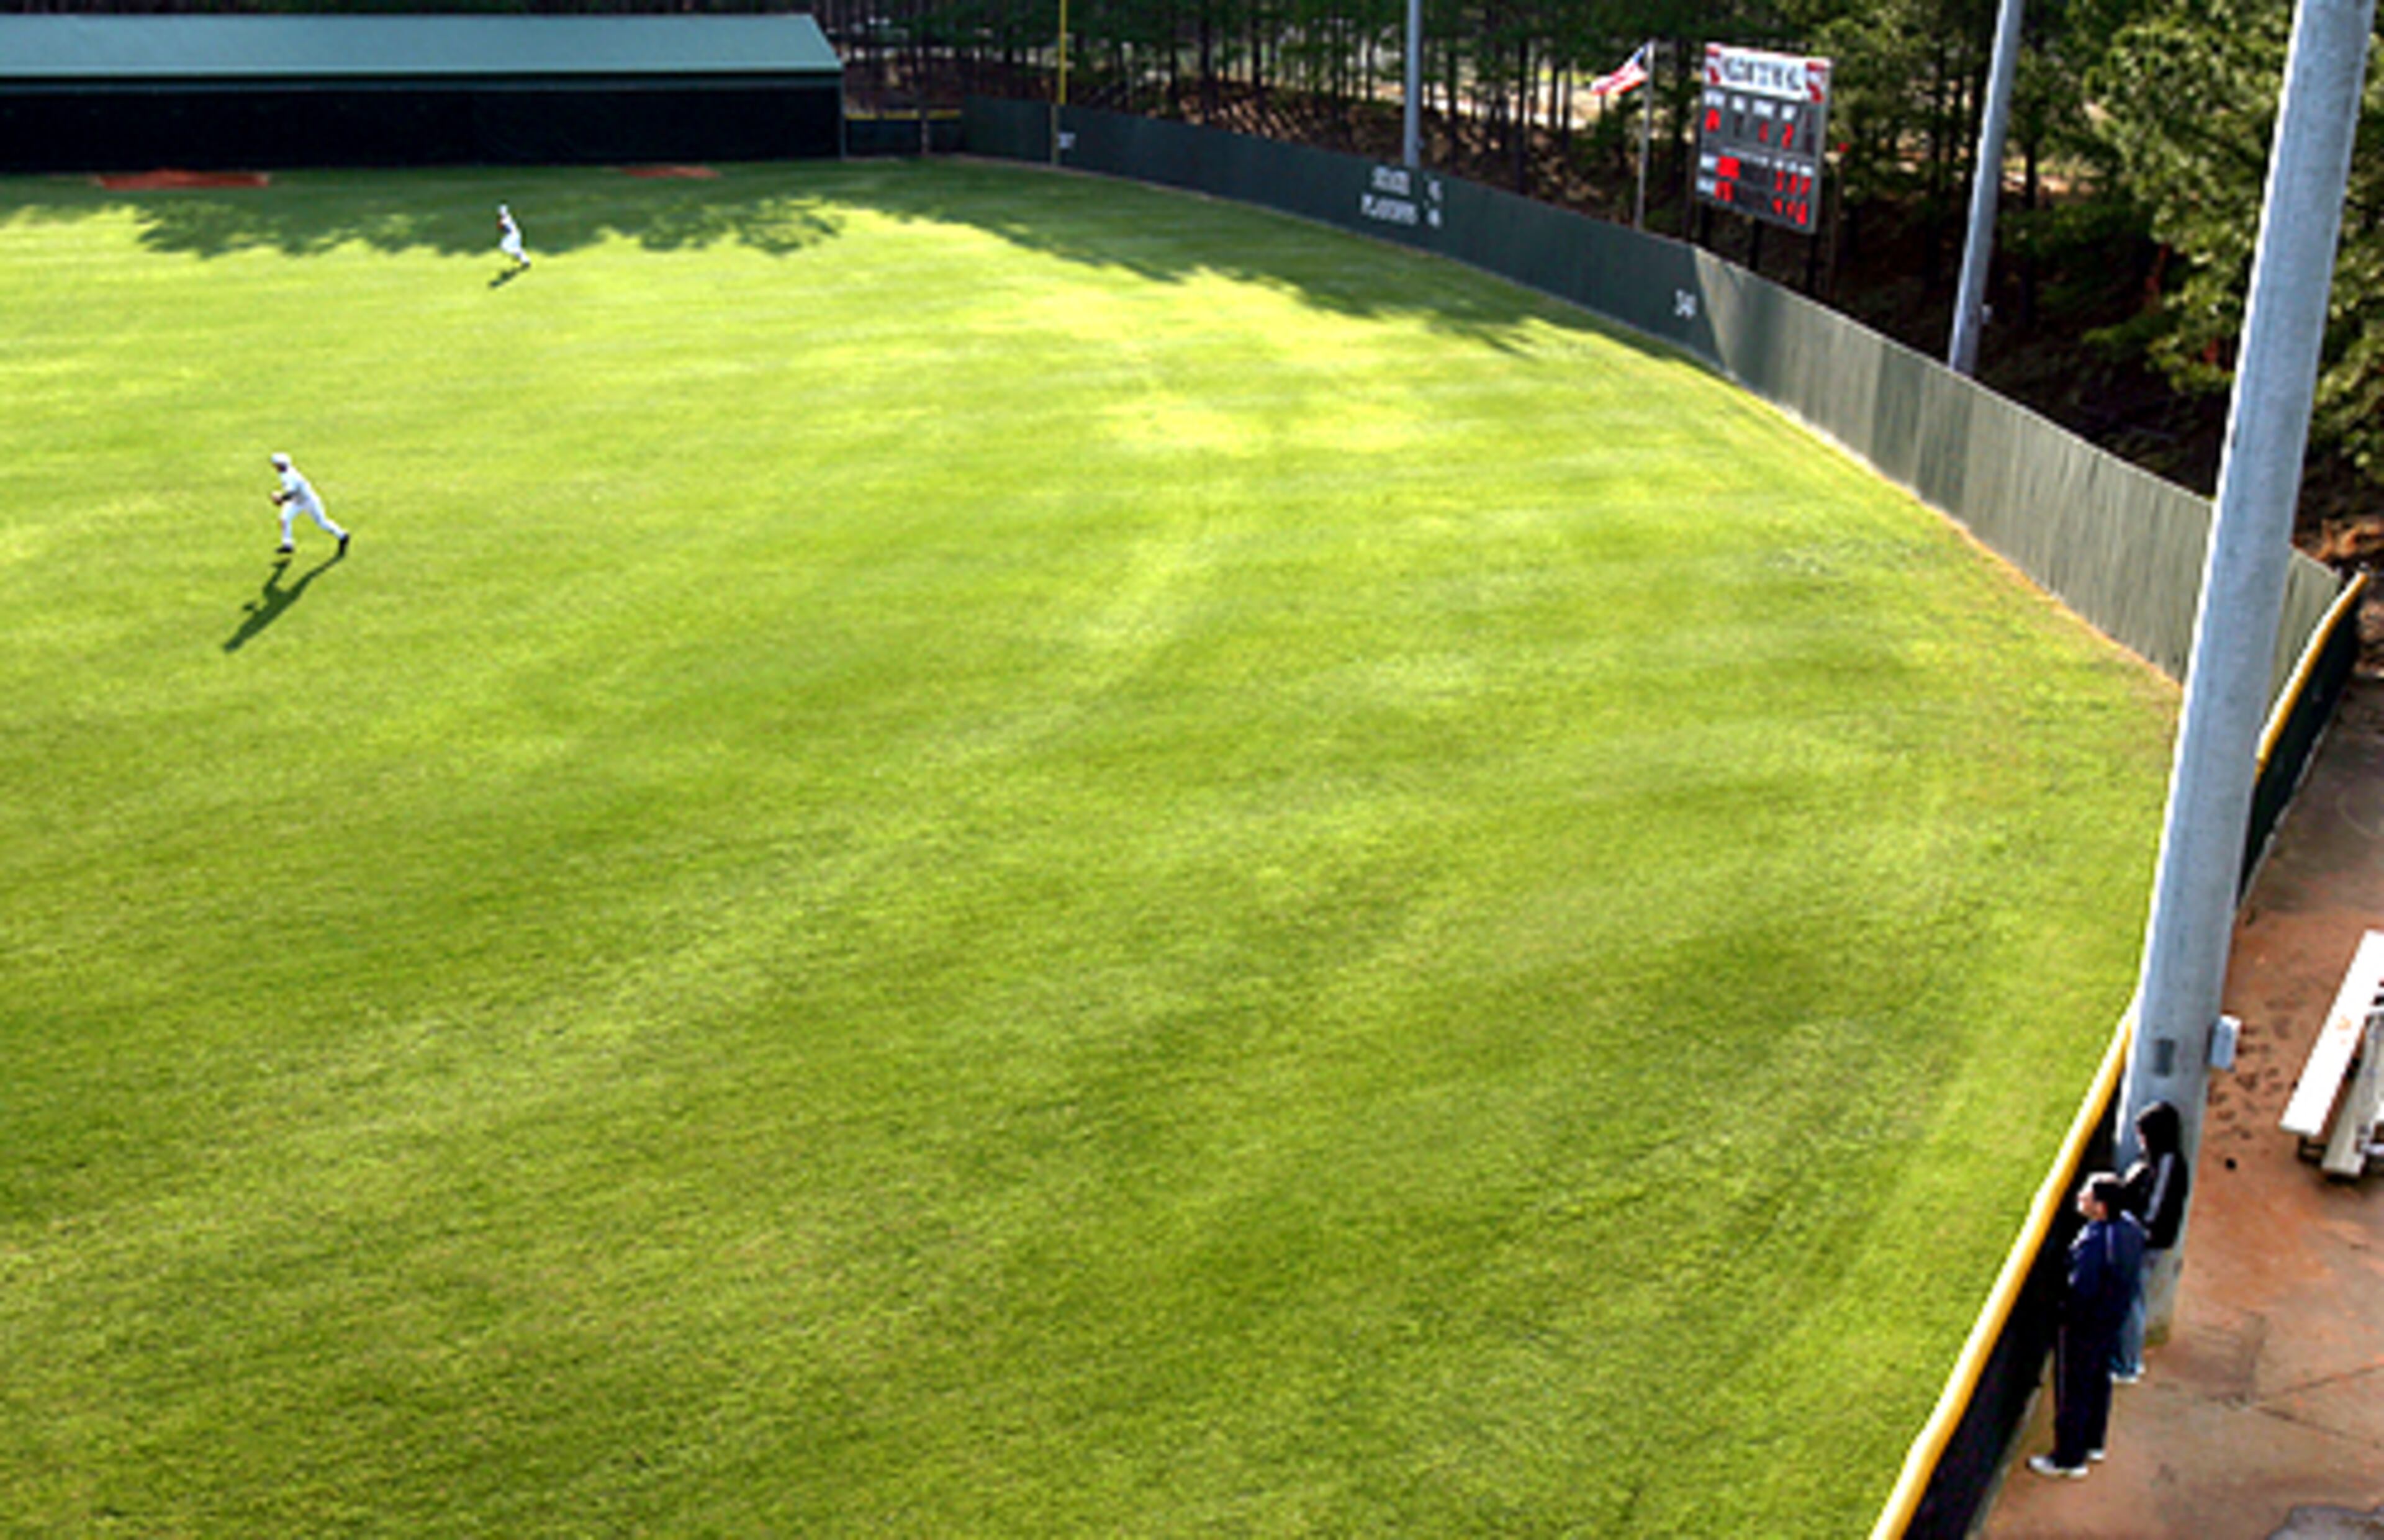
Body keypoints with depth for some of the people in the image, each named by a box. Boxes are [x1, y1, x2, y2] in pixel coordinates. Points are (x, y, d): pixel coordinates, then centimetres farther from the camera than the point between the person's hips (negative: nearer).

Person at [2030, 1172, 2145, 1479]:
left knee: (2073, 1391, 9)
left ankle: (2069, 1459, 23)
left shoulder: (2093, 1242, -35)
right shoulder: (2130, 1226, -8)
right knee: (2098, 1381, 26)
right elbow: (2131, 1275, 6)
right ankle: (2094, 1442, 45)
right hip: (2114, 1318, 9)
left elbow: (2081, 1291, -32)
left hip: (2086, 1326, -9)